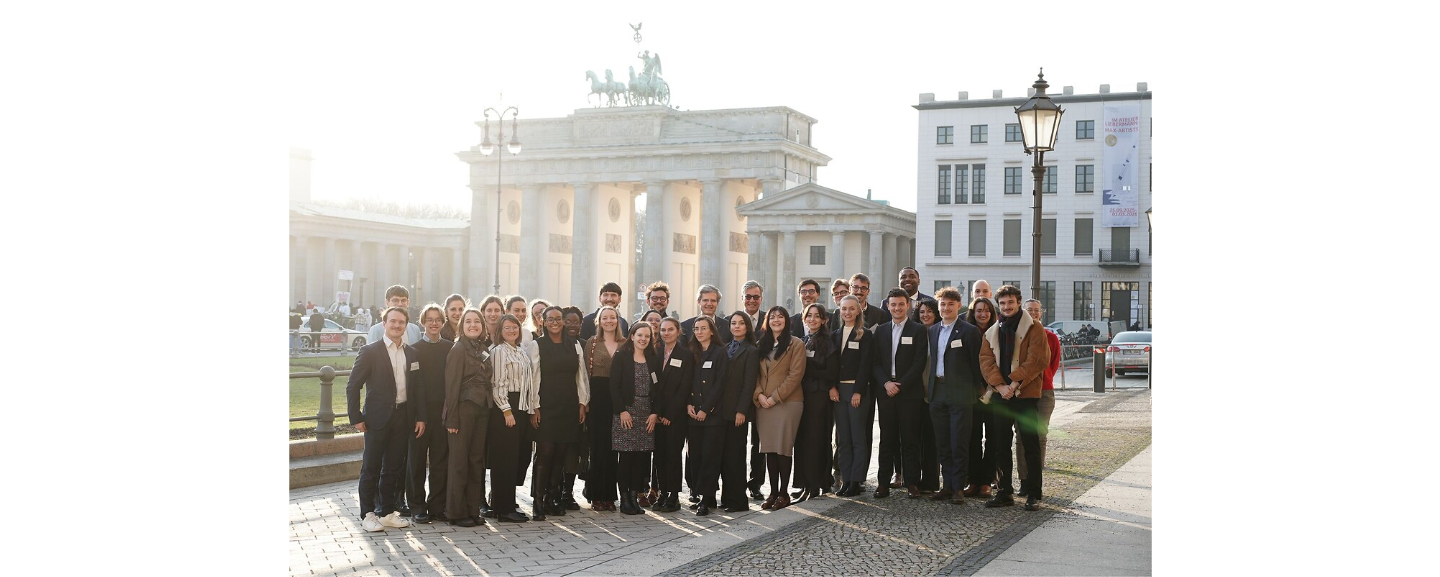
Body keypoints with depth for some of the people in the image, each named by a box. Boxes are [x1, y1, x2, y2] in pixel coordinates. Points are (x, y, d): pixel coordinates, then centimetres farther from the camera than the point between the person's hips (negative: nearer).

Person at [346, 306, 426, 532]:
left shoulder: (412, 354, 9)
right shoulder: (370, 351, -5)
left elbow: (417, 388, 11)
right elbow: (352, 386, -5)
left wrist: (420, 417, 4)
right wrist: (356, 418, -9)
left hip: (403, 417, 5)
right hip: (377, 418, -4)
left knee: (393, 468, 11)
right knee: (371, 468, 2)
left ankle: (387, 512, 21)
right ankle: (368, 514, 10)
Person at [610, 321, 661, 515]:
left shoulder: (653, 359, 11)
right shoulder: (621, 356, 0)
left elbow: (658, 387, 10)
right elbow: (614, 385, -5)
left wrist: (655, 413, 0)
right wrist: (622, 411, -12)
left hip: (647, 414, 4)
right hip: (625, 412, -4)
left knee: (642, 457, 1)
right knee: (626, 456, -4)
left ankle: (634, 497, 8)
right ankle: (624, 499, 1)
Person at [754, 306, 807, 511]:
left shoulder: (796, 344, -2)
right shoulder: (762, 345, 16)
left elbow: (795, 375, -9)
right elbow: (756, 373, 13)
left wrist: (775, 397, -13)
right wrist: (759, 394, -5)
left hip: (787, 402, -5)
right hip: (763, 404, 5)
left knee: (783, 448, -4)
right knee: (769, 449, 5)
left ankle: (784, 493, 5)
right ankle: (773, 492, 11)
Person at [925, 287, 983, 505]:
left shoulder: (969, 331, -4)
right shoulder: (932, 331, 13)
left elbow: (976, 363, -3)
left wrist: (977, 390, -3)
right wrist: (928, 389, 9)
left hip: (960, 394, -6)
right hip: (937, 393, 6)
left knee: (959, 444, -3)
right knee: (942, 444, 9)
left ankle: (958, 487, 3)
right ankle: (948, 485, 16)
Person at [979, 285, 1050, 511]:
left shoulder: (1034, 329, 0)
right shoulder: (991, 333, 15)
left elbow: (1038, 359, -10)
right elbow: (986, 361, 5)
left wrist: (1015, 382, -17)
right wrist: (999, 385, -11)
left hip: (1026, 394, -5)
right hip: (1000, 395, 5)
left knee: (1031, 445, -3)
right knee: (1000, 445, 8)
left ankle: (1034, 493, 2)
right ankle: (1005, 491, 16)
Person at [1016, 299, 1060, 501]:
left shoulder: (1051, 337, 5)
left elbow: (1054, 363, 13)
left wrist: (1044, 381, 10)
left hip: (1044, 392, 1)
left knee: (1040, 436, 1)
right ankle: (1024, 481, 3)